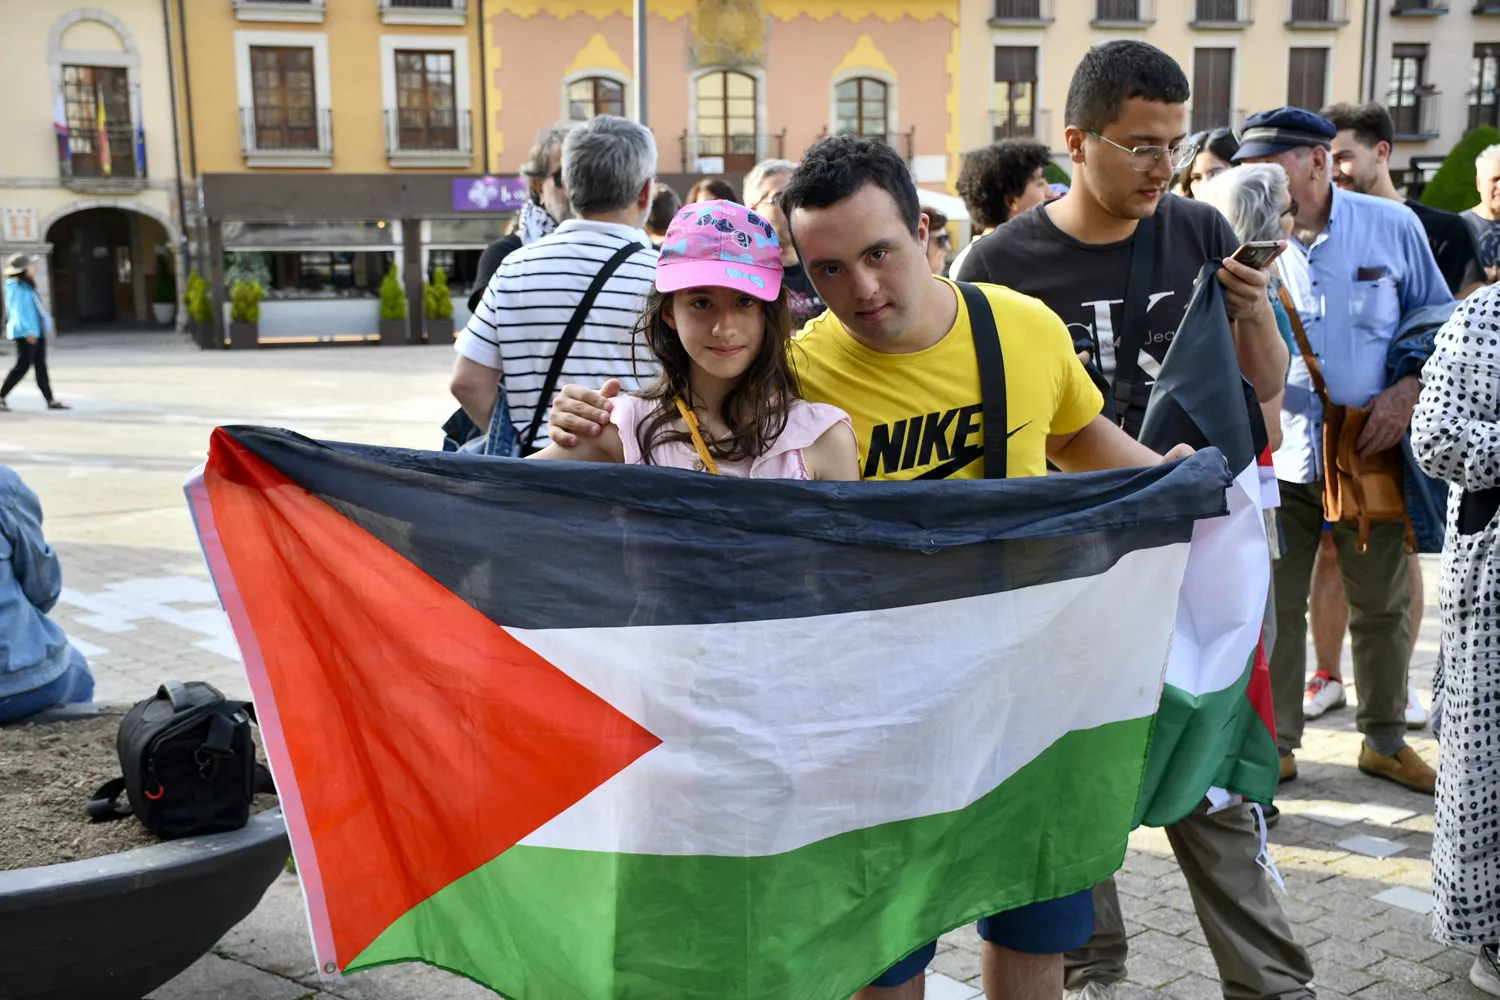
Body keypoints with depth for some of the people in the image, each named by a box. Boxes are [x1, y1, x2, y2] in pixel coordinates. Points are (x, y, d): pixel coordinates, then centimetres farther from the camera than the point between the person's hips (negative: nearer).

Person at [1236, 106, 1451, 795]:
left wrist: (1409, 389, -9)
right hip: (1276, 456, 0)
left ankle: (1385, 739, 31)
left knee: (1383, 606, 13)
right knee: (1272, 607, 4)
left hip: (1370, 453, 0)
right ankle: (1274, 745, 20)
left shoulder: (1391, 226, -2)